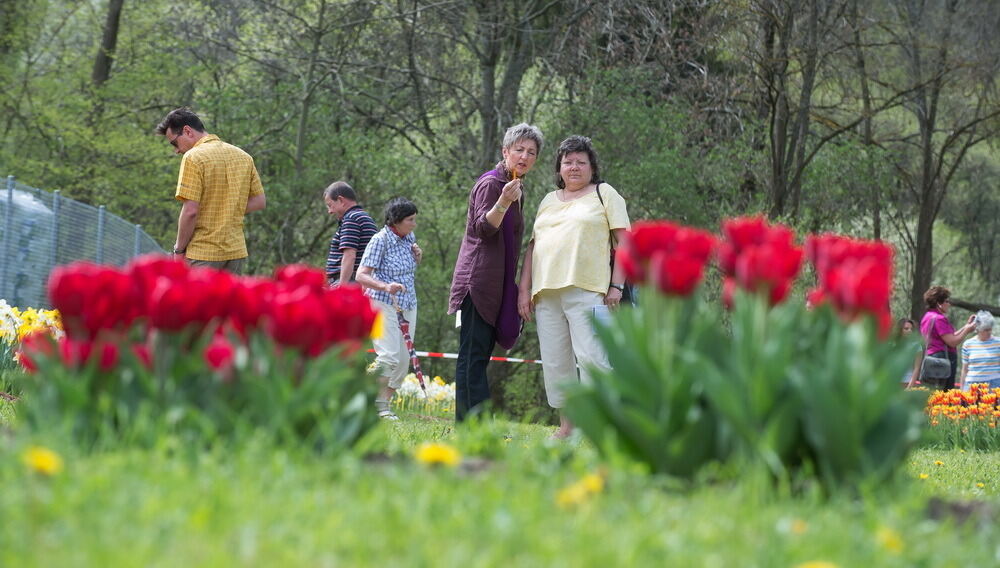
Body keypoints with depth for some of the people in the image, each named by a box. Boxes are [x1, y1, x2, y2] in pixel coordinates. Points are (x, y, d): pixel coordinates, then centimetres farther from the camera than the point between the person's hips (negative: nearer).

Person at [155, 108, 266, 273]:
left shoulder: (193, 158, -11)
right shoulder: (243, 156, 11)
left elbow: (190, 211, -17)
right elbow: (260, 201, 14)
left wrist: (179, 249, -7)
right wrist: (228, 212, 10)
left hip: (202, 253, -7)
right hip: (237, 252, 7)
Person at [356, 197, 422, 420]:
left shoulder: (409, 237, 7)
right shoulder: (380, 240, -14)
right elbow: (361, 276, -20)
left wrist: (417, 256, 4)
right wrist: (386, 287, -36)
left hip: (408, 306, 7)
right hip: (384, 304, -7)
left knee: (403, 360, 3)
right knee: (389, 356, -19)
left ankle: (384, 404, 12)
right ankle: (378, 404, -6)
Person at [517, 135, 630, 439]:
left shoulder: (604, 194, 9)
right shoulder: (549, 200, 23)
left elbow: (625, 240, 2)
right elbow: (533, 245, 23)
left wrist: (616, 285, -8)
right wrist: (524, 288, 13)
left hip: (586, 290, -5)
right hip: (546, 293, 5)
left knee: (591, 358, -13)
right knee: (555, 363, 4)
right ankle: (566, 426, 9)